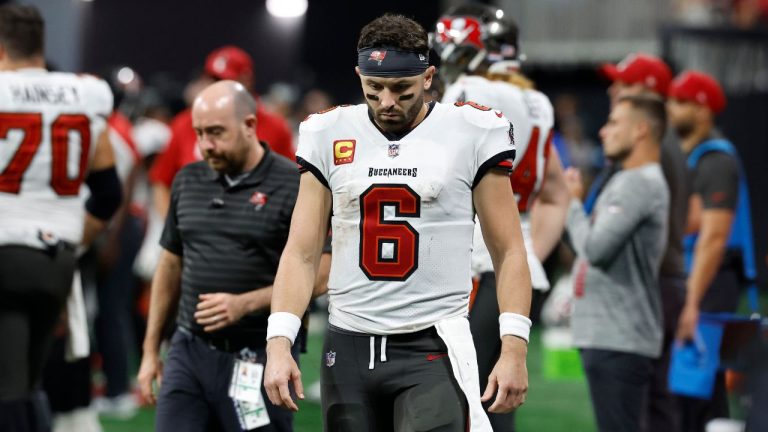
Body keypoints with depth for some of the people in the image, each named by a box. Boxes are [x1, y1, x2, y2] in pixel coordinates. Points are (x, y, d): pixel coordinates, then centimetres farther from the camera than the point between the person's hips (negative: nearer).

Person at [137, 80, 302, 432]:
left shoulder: (294, 187, -8)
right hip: (189, 351, 5)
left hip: (257, 359, -4)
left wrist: (244, 304, -20)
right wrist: (151, 349, 17)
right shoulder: (188, 182, 11)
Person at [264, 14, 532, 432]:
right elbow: (302, 253, 7)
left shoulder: (471, 134, -1)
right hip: (349, 346, 3)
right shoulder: (329, 136, 7)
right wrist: (278, 343, -6)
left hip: (432, 348, -3)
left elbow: (508, 252, 2)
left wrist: (513, 349, -8)